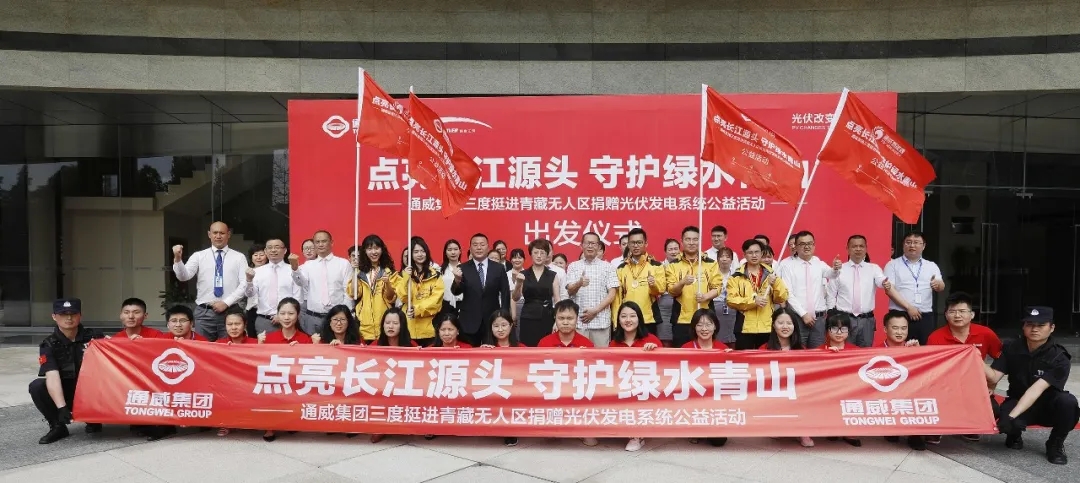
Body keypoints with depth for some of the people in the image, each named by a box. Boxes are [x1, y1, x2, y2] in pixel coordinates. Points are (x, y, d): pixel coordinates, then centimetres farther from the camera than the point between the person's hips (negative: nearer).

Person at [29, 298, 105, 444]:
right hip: (65, 393, 1)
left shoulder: (94, 337, -4)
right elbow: (52, 376, -22)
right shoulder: (49, 345, -9)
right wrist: (61, 407, -35)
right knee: (37, 386, -24)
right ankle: (58, 426, -5)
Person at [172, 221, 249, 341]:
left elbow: (244, 285, 0)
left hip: (230, 311, 0)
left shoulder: (239, 257, 7)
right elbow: (184, 276, -6)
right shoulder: (198, 256, 8)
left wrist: (226, 302, -9)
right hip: (204, 312, 1)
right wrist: (177, 259, -24)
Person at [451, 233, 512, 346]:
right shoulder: (462, 268, 0)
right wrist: (457, 280, -32)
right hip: (469, 321, -1)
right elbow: (456, 292, -11)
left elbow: (505, 294, 5)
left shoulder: (499, 268, 2)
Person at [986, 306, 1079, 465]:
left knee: (1067, 401, -35)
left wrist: (1012, 416, -40)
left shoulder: (1059, 358, -18)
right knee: (1005, 421, -34)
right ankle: (1015, 434, 7)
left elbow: (1036, 390, -29)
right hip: (1018, 403, 1)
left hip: (1049, 406, -1)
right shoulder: (1012, 349, -7)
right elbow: (994, 377, -14)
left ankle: (1055, 444, -7)